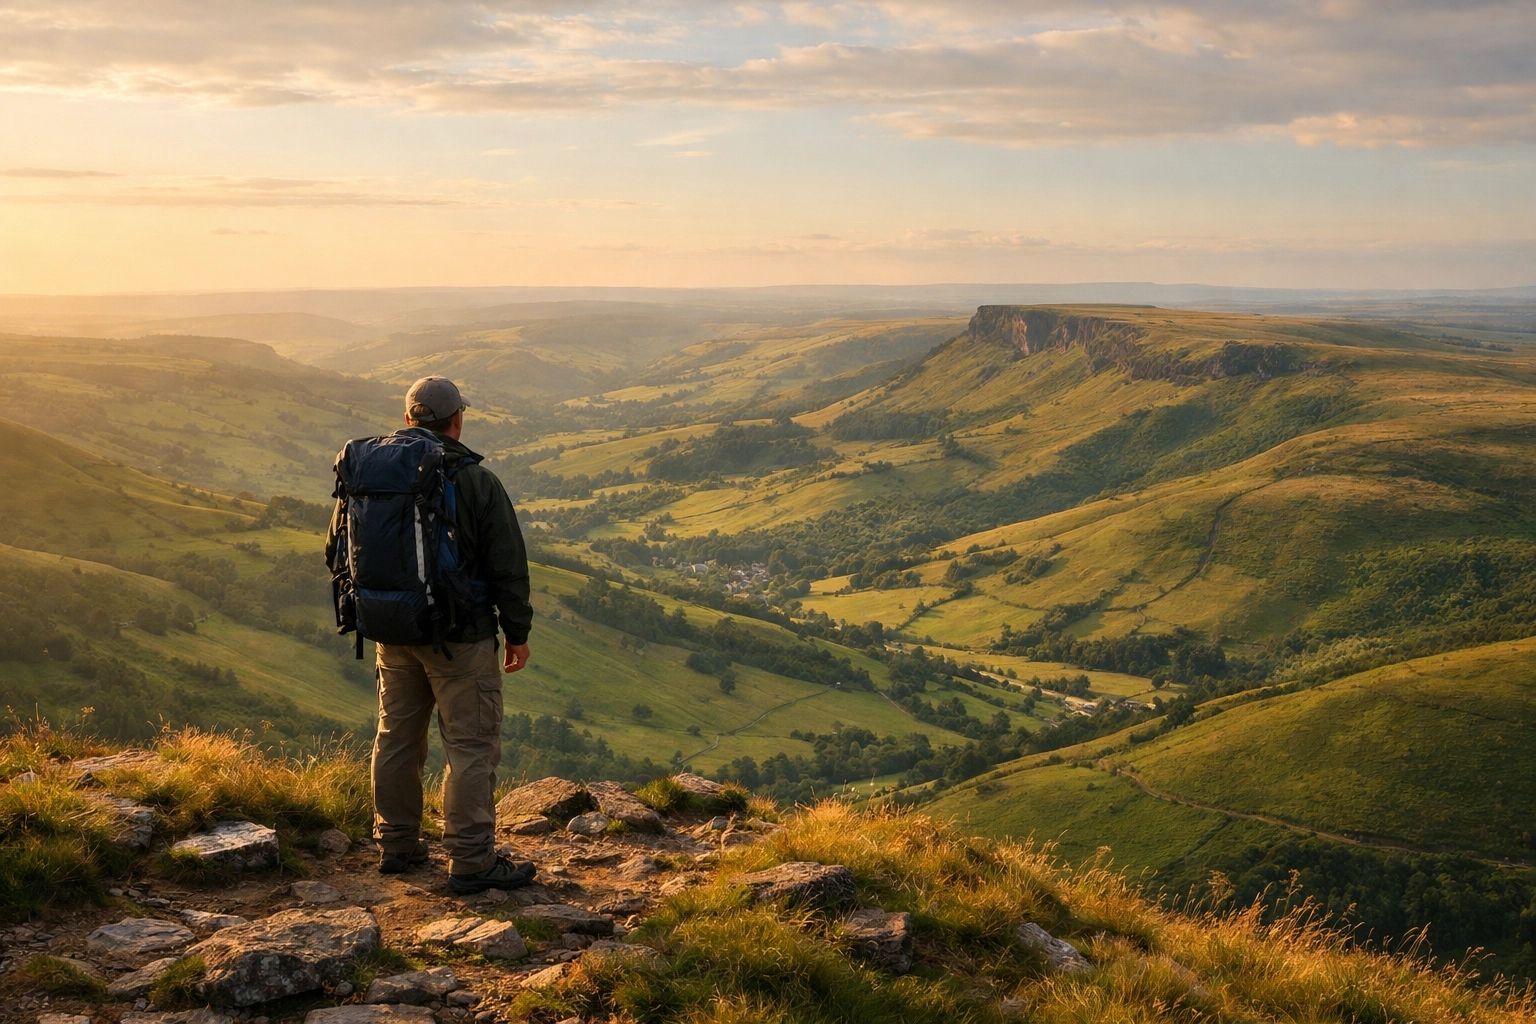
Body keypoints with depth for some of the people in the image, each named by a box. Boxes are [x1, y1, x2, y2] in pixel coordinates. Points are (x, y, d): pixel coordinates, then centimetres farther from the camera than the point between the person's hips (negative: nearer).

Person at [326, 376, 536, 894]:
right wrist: (517, 632, -1)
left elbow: (337, 549, 12)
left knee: (397, 736, 18)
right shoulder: (476, 481, -14)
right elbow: (507, 564, -11)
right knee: (472, 746, 1)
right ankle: (472, 862, 2)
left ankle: (396, 845, 28)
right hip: (460, 637, -6)